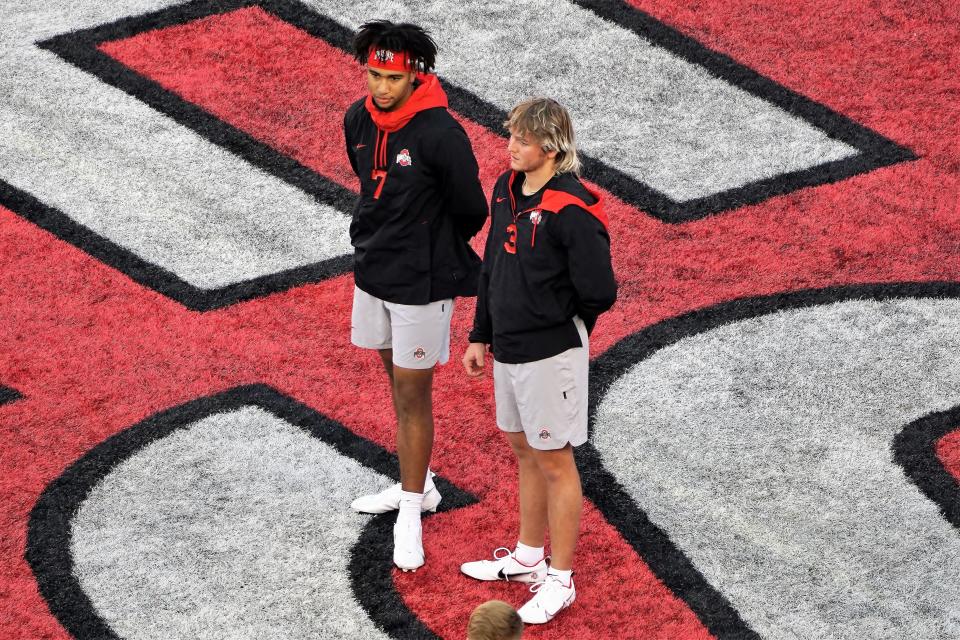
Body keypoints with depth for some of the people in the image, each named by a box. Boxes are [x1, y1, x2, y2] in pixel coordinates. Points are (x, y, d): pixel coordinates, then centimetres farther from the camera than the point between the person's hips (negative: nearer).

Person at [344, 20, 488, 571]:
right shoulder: (358, 120, -2)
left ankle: (411, 514, 9)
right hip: (372, 273, 7)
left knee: (413, 393, 0)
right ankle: (418, 484, 33)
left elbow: (471, 211, -12)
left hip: (420, 284, -7)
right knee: (398, 380, 18)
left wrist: (432, 253, 4)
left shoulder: (439, 134, -23)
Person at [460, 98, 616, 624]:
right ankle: (528, 556, 37)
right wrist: (481, 336, 16)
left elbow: (599, 293, -21)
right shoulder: (507, 189, 3)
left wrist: (556, 322, -4)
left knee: (554, 461, 3)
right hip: (508, 347, 8)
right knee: (524, 449, 20)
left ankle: (560, 581, 14)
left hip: (550, 353, -8)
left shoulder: (571, 211, -23)